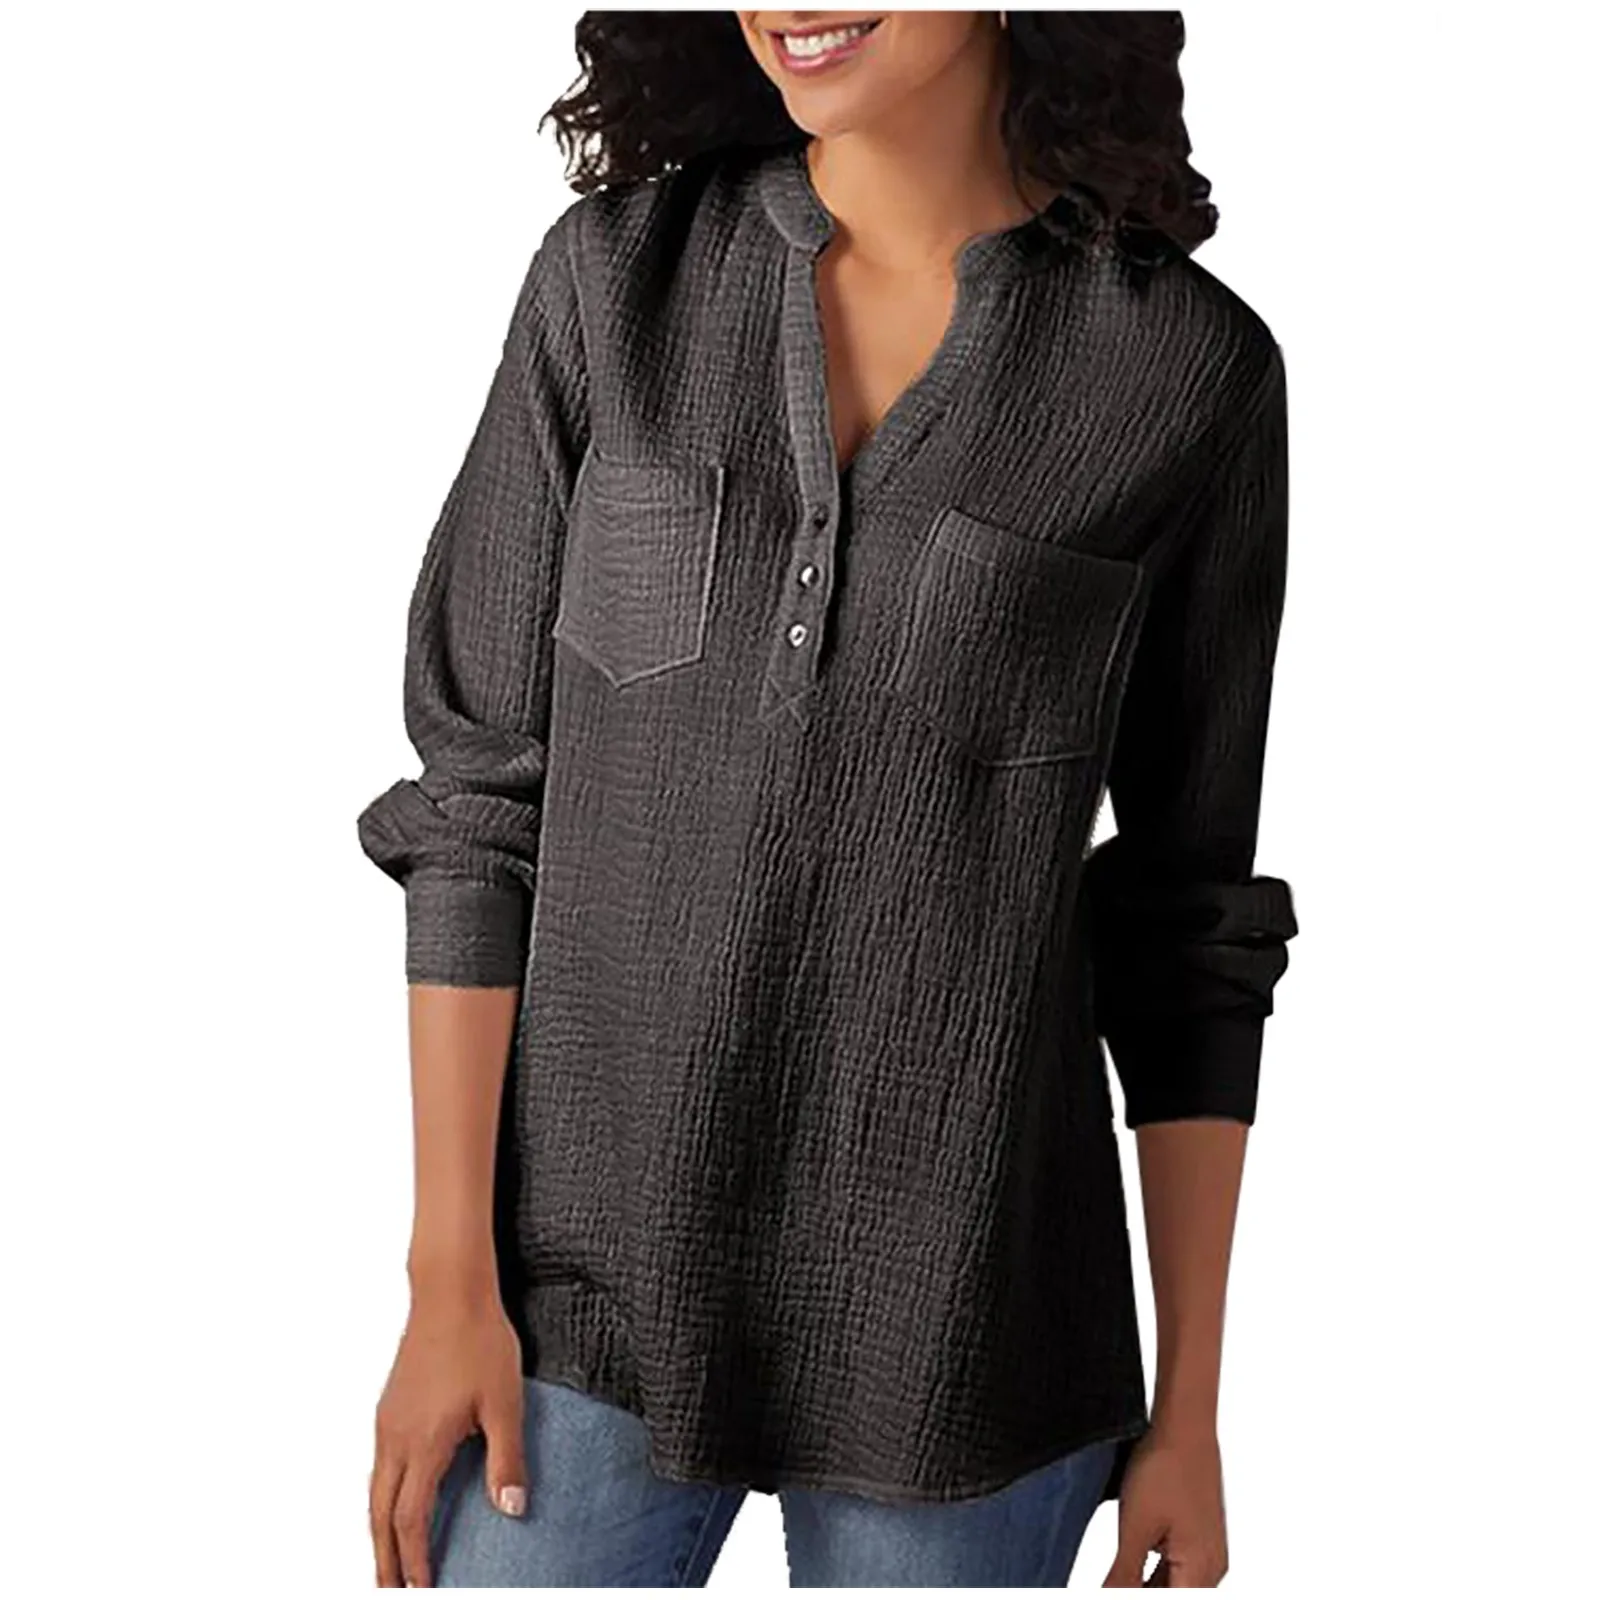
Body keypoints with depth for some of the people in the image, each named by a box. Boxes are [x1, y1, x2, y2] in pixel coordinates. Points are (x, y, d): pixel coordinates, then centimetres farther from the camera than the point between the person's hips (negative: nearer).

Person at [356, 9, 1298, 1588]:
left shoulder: (1191, 366, -5)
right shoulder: (613, 276, -2)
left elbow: (1189, 906, 1)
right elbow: (480, 787, -1)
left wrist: (1190, 1408, 2)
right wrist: (450, 1275, -5)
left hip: (952, 1317, -1)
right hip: (592, 1278, 1)